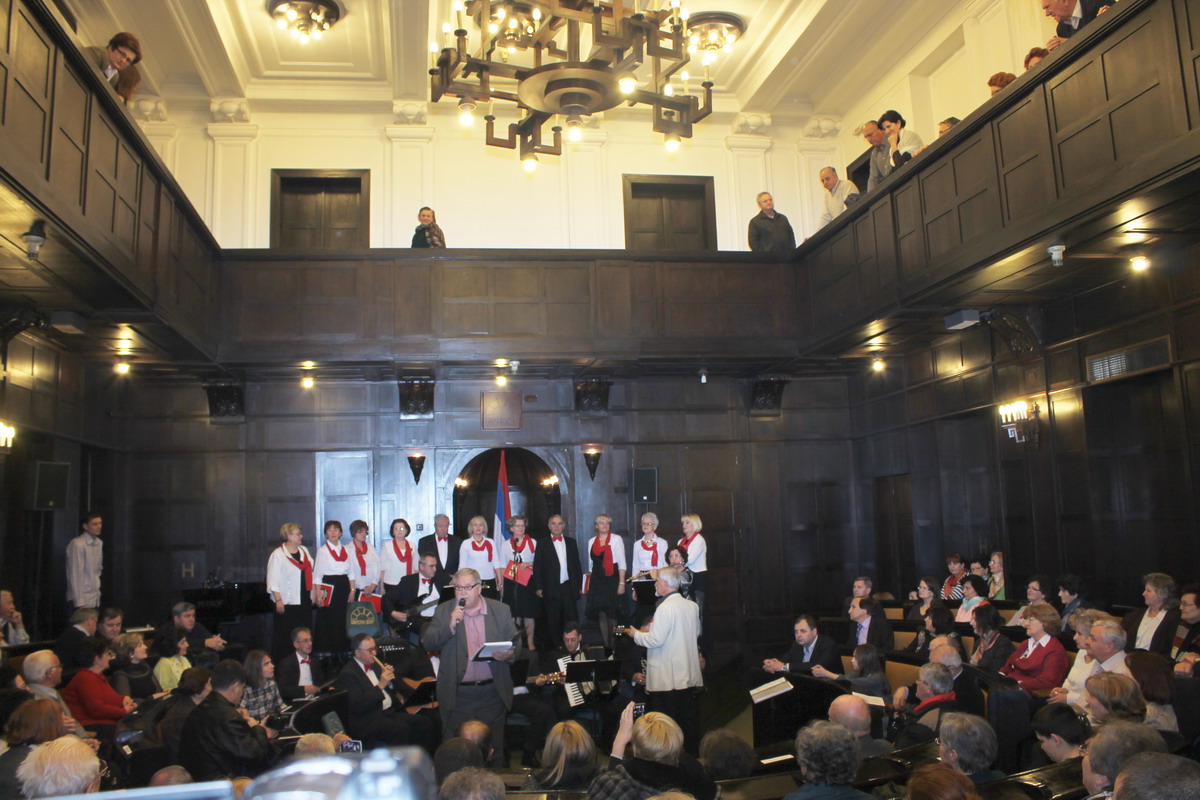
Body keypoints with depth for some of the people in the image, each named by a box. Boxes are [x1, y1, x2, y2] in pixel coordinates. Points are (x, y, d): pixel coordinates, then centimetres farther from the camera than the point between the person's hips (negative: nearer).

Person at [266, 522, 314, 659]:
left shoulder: (304, 550, 13)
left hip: (304, 601, 7)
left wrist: (313, 595, 15)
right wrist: (278, 600, -18)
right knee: (285, 637, -3)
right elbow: (273, 580, -12)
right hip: (287, 602, -7)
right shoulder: (278, 554, -9)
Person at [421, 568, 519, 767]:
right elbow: (428, 643, -2)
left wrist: (509, 654, -15)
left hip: (492, 693, 0)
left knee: (493, 749, 7)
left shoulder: (501, 610, 5)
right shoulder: (444, 611, 4)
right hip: (457, 695, 0)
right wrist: (450, 626, -18)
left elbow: (516, 643, 8)